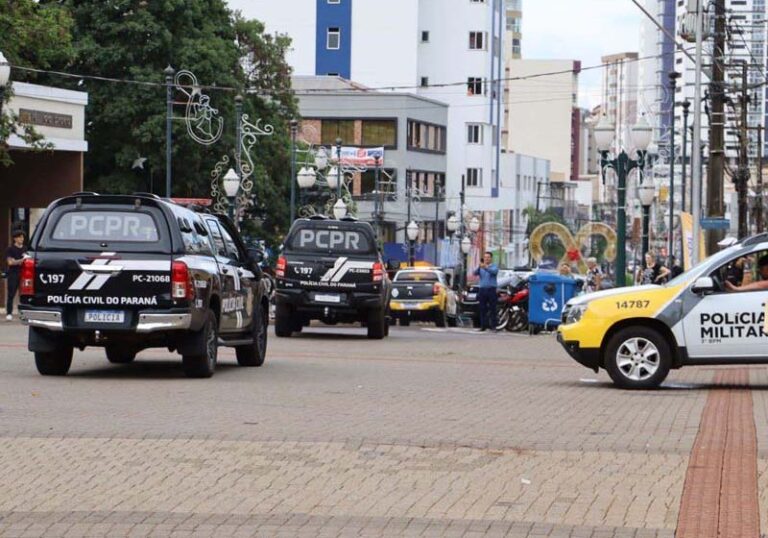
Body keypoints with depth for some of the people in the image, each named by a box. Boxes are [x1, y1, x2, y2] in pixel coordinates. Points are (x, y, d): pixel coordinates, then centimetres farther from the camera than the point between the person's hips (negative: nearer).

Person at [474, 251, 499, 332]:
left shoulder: (494, 266, 4)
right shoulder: (481, 267, 13)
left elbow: (494, 271, -19)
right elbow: (475, 273, -5)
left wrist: (485, 267, -37)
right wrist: (479, 267, -26)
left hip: (491, 289, -3)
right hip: (482, 289, 3)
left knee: (492, 309, -5)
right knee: (482, 309, 2)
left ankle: (493, 325, -5)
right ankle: (483, 326, 5)